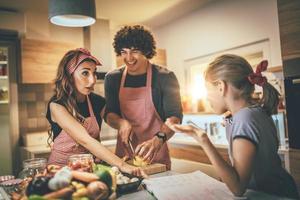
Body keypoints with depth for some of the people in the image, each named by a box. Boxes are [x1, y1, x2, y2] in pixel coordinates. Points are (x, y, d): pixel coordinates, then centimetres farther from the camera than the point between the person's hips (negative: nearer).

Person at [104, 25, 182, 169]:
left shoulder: (164, 77, -10)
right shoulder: (112, 78, 1)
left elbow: (175, 116, -15)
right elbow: (109, 114, 4)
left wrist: (158, 139, -34)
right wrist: (121, 123, -19)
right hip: (123, 153, 3)